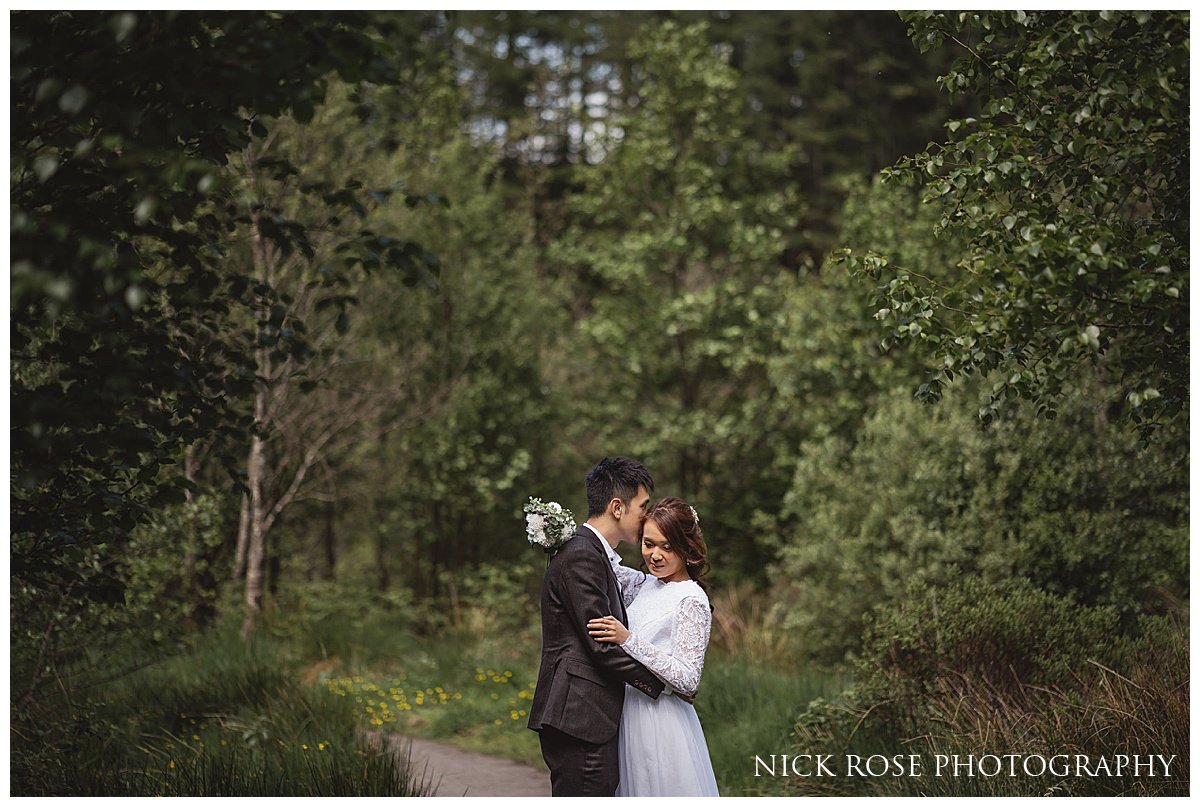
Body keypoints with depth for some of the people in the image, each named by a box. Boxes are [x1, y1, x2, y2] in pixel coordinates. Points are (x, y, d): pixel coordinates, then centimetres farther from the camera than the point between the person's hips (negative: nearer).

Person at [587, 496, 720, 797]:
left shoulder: (692, 600, -14)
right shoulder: (645, 585, 9)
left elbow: (687, 679, -19)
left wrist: (628, 640, -25)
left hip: (663, 724, -8)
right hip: (631, 718, 8)